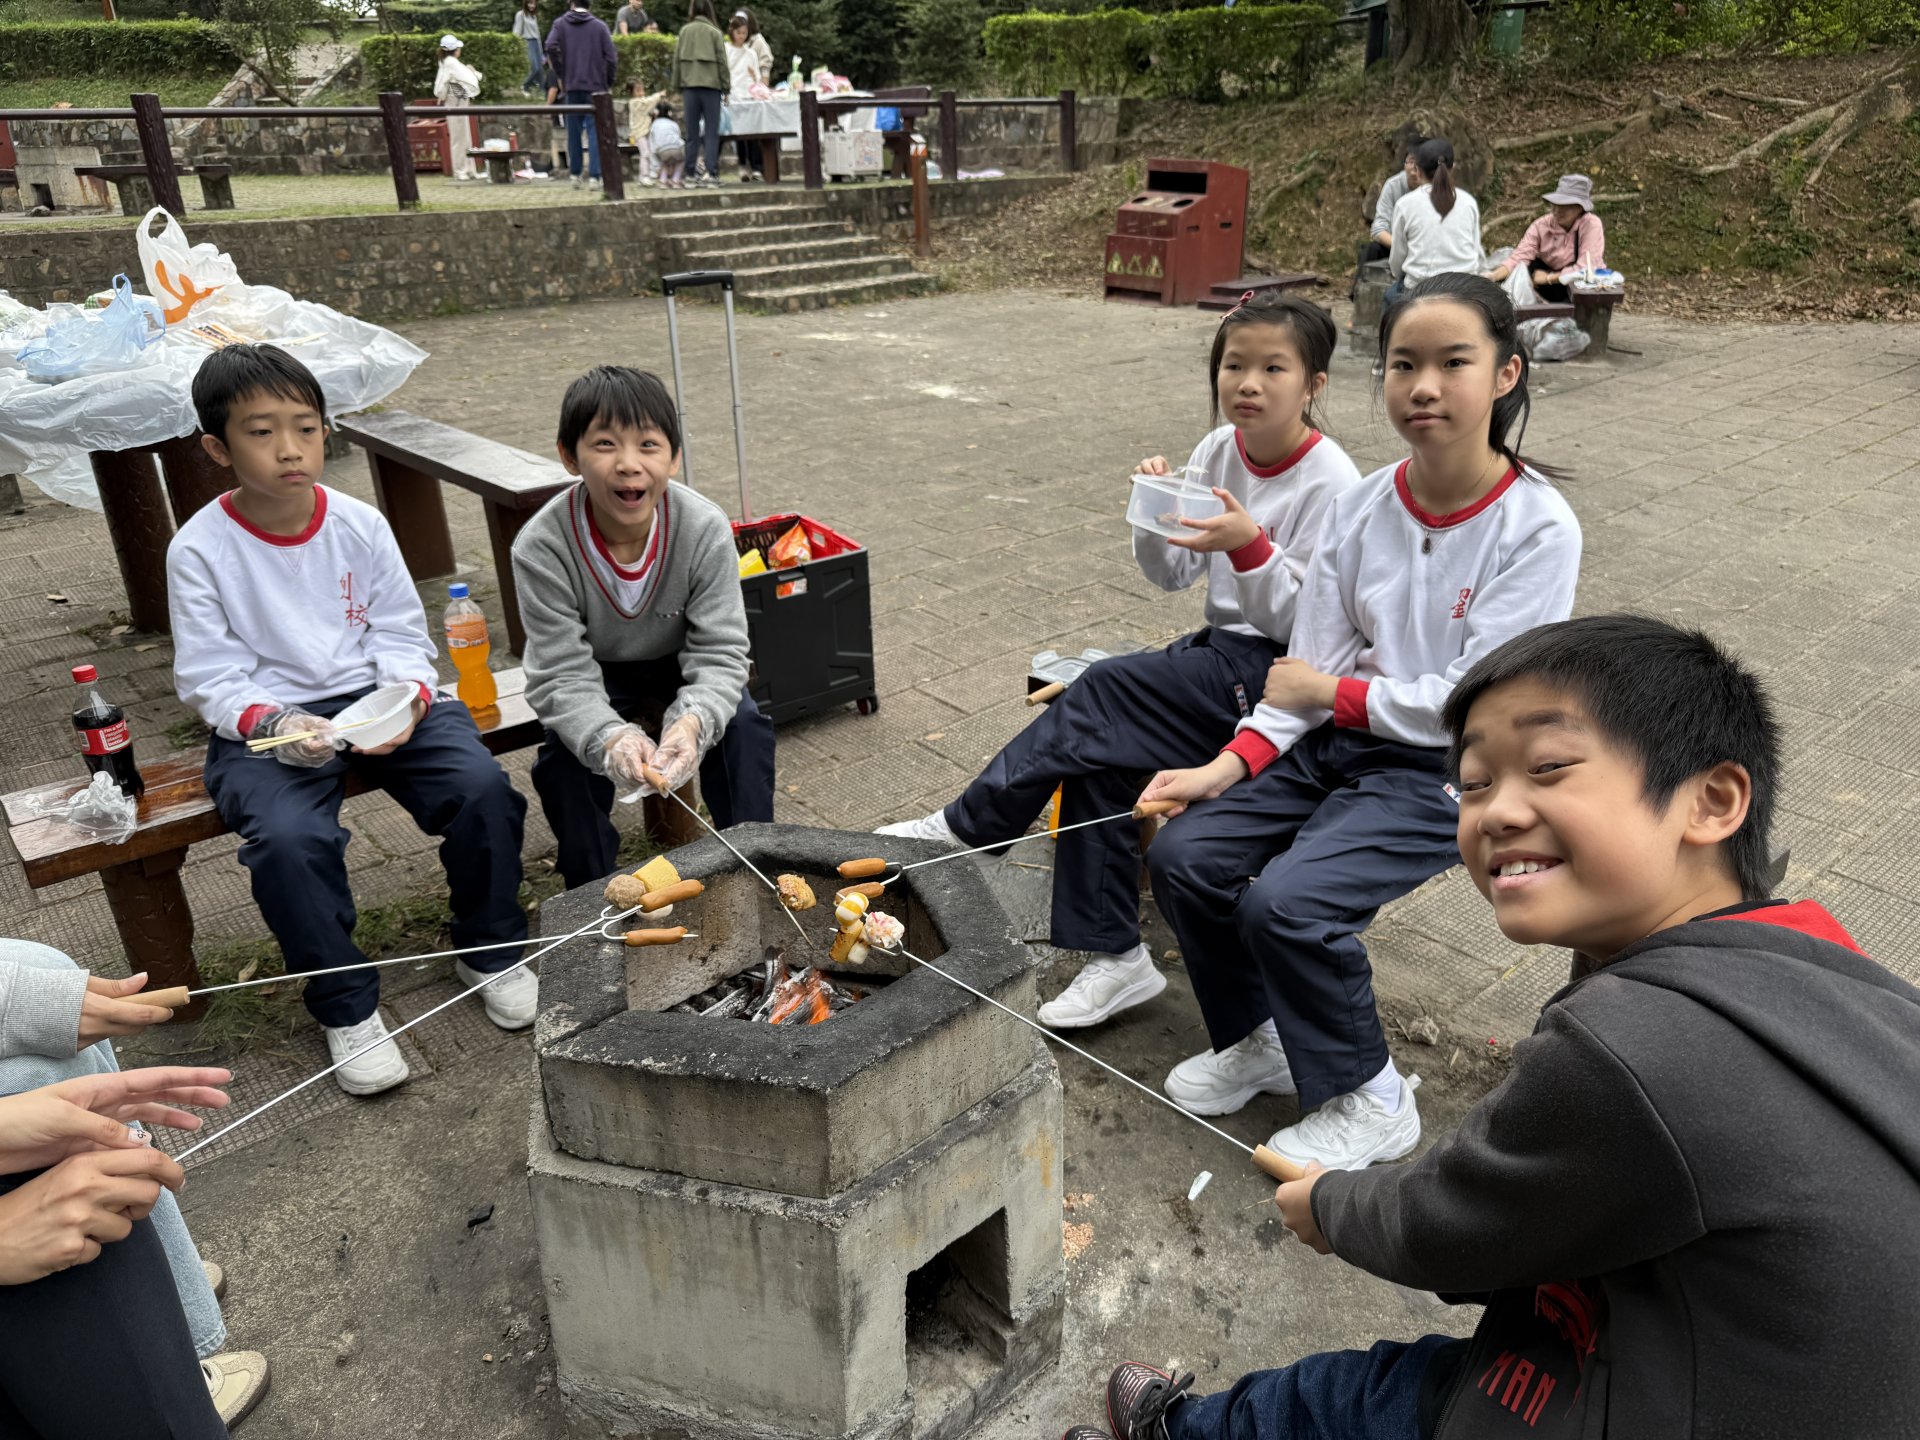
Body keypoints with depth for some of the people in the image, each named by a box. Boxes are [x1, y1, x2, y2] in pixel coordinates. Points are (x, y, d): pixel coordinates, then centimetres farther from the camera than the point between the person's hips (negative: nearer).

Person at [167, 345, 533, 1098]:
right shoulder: (199, 549, -5)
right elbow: (210, 678, -5)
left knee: (482, 788, -22)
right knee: (289, 838, -32)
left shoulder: (360, 525, 1)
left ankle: (490, 951, 5)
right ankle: (346, 1006, -6)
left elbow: (402, 636, 5)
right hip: (265, 724, -2)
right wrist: (275, 724, -23)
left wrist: (406, 702, -16)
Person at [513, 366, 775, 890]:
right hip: (593, 676, -1)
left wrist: (693, 721, -47)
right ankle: (595, 889, 0)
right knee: (563, 755, -25)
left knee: (745, 726, -23)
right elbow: (563, 676, -29)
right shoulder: (541, 547, -29)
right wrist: (609, 737, -50)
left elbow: (719, 654, -24)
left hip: (678, 666, 1)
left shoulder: (705, 529, -26)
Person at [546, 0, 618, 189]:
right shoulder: (600, 25, 1)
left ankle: (575, 175, 16)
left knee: (574, 132, 11)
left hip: (571, 87, 2)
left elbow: (551, 47, -12)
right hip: (595, 87, -1)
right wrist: (608, 83, 7)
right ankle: (594, 177, -10)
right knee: (595, 132, -1)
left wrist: (560, 76, -2)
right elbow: (611, 58, -5)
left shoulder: (560, 24, 4)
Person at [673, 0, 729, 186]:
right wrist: (725, 87, 4)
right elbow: (722, 62, -2)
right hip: (711, 85, -2)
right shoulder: (714, 32, -2)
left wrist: (677, 86, 13)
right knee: (711, 131, 1)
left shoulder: (685, 30, 5)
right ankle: (711, 172, -6)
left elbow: (677, 59, 7)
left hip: (689, 86, 2)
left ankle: (691, 172, 5)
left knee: (692, 132, 6)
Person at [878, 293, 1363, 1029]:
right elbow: (1172, 575, 6)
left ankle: (964, 829, -8)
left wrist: (1250, 547, -31)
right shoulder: (1221, 451, 4)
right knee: (1098, 747, -16)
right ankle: (1115, 955, -10)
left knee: (1105, 691, -22)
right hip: (1223, 645, 7)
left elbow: (1299, 622, -16)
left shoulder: (1331, 483, -15)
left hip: (1286, 669, -6)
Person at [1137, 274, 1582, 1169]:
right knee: (1183, 855, -8)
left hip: (1452, 771, -6)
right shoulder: (1361, 508, -1)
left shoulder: (1538, 528, -16)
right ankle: (1258, 1043, 18)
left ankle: (1368, 1104, 4)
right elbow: (1310, 668, -1)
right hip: (1344, 739, 6)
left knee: (1287, 901, -24)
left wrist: (1330, 692, -11)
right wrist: (1231, 764, -14)